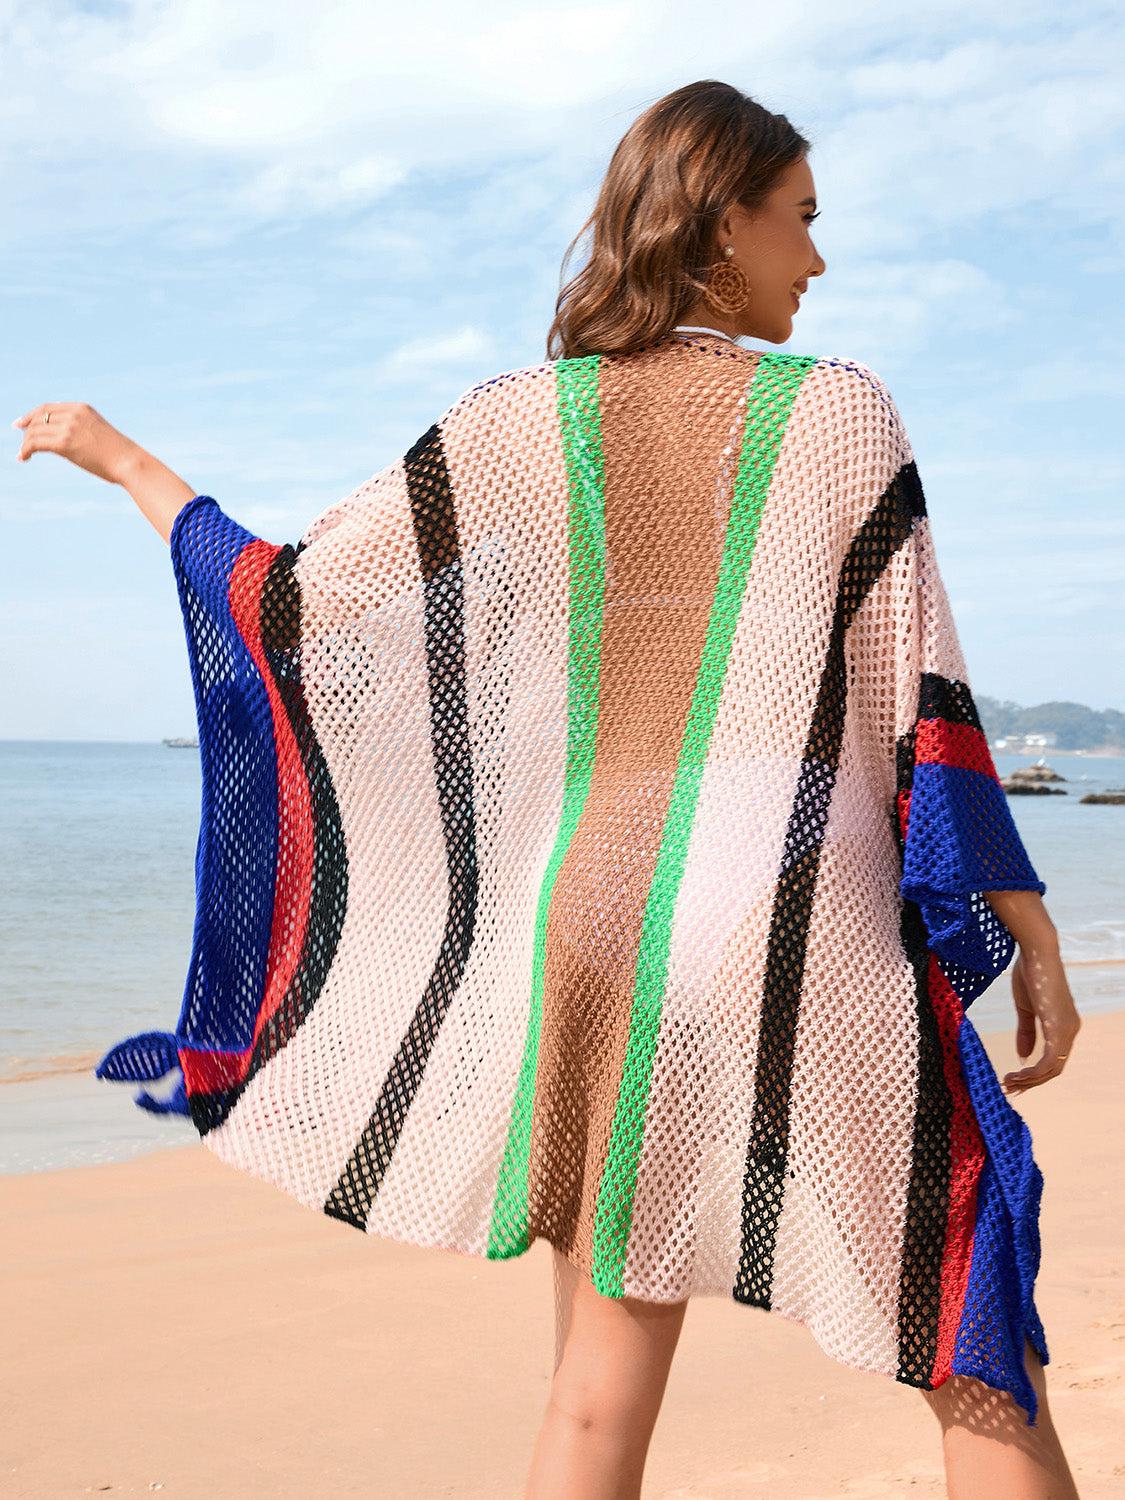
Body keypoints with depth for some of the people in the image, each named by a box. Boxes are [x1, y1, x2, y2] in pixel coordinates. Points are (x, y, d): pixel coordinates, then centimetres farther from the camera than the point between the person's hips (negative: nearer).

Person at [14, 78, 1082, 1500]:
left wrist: (122, 459, 23)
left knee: (600, 1385, 11)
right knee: (978, 1369, 10)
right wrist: (1033, 937, 5)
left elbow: (294, 599, 7)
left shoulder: (520, 424, 4)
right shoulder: (843, 413, -1)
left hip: (595, 921, 3)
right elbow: (928, 705, -3)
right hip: (807, 946, -3)